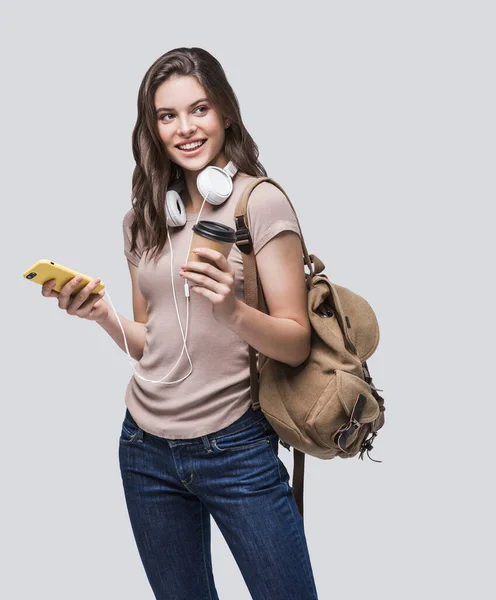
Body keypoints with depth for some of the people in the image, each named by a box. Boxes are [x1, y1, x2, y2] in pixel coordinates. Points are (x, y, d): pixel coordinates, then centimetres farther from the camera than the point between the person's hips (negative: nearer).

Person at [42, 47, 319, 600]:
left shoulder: (261, 201, -9)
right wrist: (101, 315, -5)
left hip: (234, 448, -5)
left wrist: (232, 309, -29)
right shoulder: (143, 218, 7)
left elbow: (296, 343, -11)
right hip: (146, 449, 5)